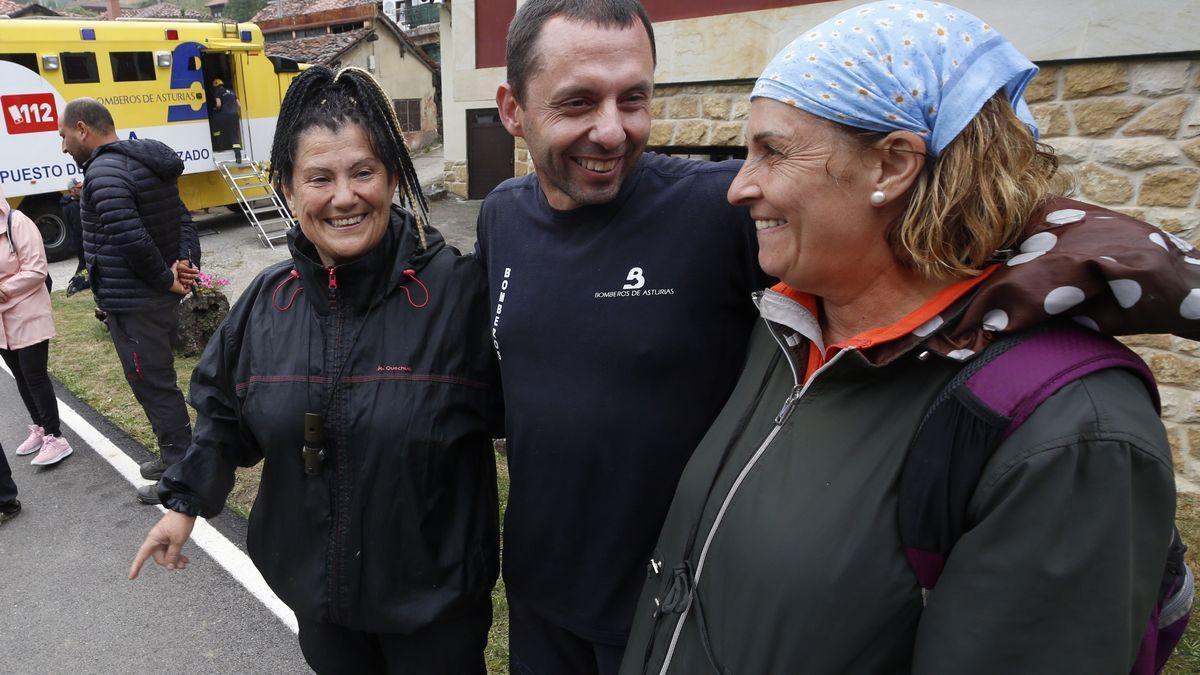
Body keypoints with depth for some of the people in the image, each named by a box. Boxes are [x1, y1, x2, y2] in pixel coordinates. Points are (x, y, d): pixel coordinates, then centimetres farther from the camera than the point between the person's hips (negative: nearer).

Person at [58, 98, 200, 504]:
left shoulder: (104, 171, -17)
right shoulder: (145, 163, 13)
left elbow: (132, 238, -27)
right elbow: (184, 220, 12)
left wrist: (167, 280, -15)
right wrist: (187, 263, -3)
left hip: (132, 306, -10)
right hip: (160, 301, 10)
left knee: (154, 387, 0)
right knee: (157, 383, 20)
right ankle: (175, 458, 32)